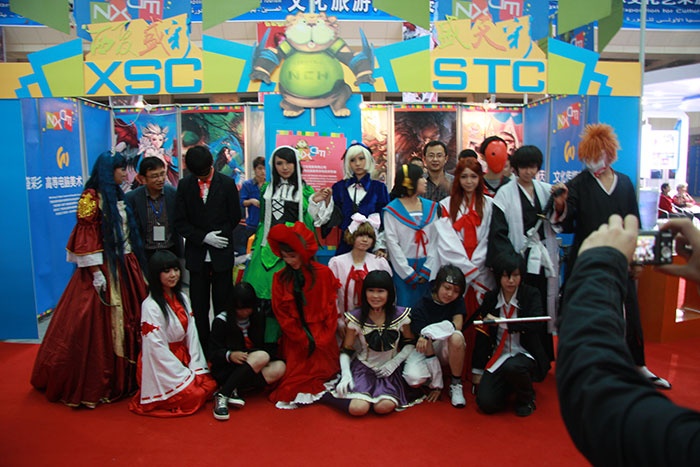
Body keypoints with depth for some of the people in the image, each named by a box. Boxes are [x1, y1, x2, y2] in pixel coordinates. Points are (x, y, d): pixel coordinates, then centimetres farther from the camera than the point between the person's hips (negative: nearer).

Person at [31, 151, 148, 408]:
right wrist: (96, 273, -19)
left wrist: (135, 266, 16)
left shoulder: (117, 196, 14)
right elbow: (85, 240, -15)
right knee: (98, 326, -1)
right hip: (104, 270, -7)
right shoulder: (91, 197, -10)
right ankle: (91, 386, 12)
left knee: (127, 322, 8)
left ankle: (123, 377, 20)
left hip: (125, 267, 8)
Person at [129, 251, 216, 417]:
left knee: (210, 384, -10)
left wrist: (195, 367, -9)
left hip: (183, 357, 7)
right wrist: (184, 374, -17)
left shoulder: (182, 298, 5)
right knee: (192, 396, -18)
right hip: (160, 366, -6)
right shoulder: (150, 305, -17)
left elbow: (191, 333, 1)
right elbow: (156, 347, -19)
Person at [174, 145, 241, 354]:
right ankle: (203, 349, 17)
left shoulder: (227, 184, -1)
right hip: (197, 255, 2)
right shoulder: (185, 185, 3)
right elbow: (180, 222, 1)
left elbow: (234, 218, 4)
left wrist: (218, 237, 1)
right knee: (199, 308, 7)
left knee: (223, 306, 4)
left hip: (222, 254, -2)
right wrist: (203, 237, -10)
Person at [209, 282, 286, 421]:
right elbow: (213, 352, -8)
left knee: (279, 367, -23)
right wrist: (230, 355, -27)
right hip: (226, 370, -5)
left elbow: (263, 345, 9)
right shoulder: (221, 321, -6)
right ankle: (222, 395, -30)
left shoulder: (258, 316, 4)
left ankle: (235, 390, -27)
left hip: (251, 370, 5)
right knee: (262, 356, -30)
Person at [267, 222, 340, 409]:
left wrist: (320, 340, -8)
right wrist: (305, 340, -8)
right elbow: (282, 315, -2)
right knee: (298, 375, -7)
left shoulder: (324, 273, -4)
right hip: (295, 341, 0)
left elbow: (331, 309, -2)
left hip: (323, 339, 0)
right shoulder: (280, 278, 0)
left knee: (324, 372, -1)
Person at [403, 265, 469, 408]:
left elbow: (457, 325, -24)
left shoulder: (458, 301, -5)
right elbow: (425, 342, -20)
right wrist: (436, 384, -20)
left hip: (449, 350, 1)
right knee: (413, 378, -31)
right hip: (426, 350, -1)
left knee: (456, 337, -34)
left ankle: (456, 385, -13)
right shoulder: (420, 308, -18)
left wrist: (429, 332, -34)